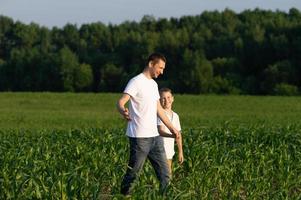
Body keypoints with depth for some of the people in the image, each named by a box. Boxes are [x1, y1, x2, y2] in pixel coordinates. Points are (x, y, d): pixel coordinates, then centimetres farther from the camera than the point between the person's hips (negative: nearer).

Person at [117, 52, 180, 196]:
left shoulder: (153, 84, 17)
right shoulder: (136, 82, -10)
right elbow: (121, 102, -21)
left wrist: (171, 128, 28)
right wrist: (123, 111, -44)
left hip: (154, 136, 8)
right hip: (139, 137, -8)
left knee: (164, 172, 6)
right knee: (133, 173, -2)